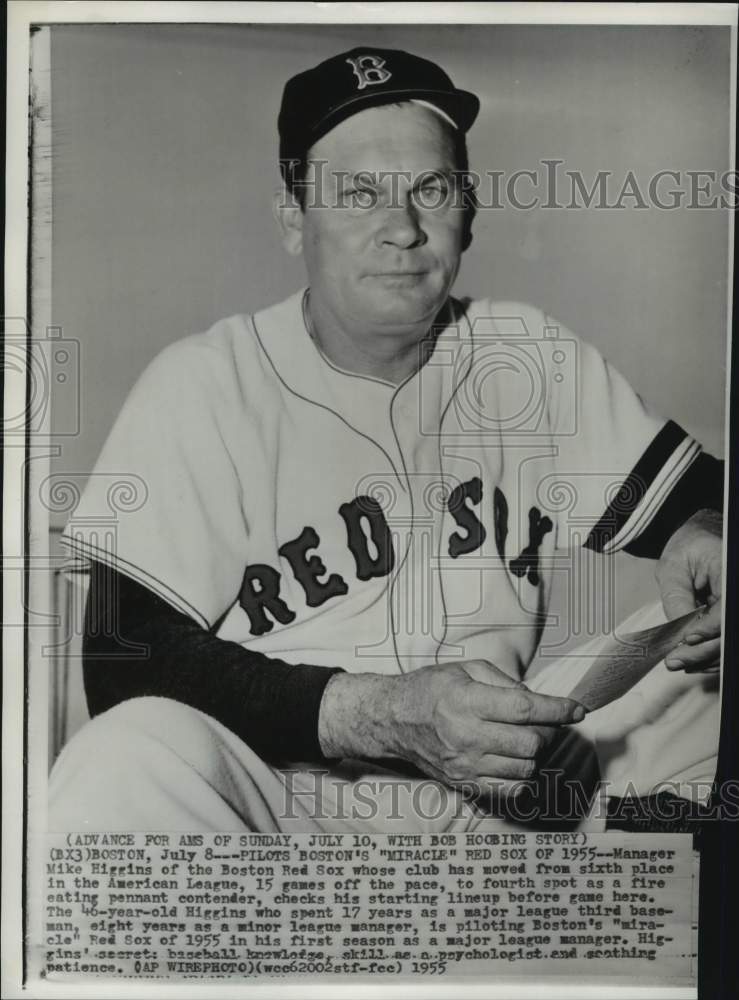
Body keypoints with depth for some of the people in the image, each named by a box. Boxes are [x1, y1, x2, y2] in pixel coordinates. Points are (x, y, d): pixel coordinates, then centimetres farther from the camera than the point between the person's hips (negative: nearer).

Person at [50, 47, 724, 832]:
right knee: (132, 758, -33)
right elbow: (124, 665, -15)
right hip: (272, 795, -2)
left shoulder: (535, 362, 3)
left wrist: (700, 533, -14)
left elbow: (690, 495, 12)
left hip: (495, 801, 4)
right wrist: (384, 714, -26)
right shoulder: (203, 386, -10)